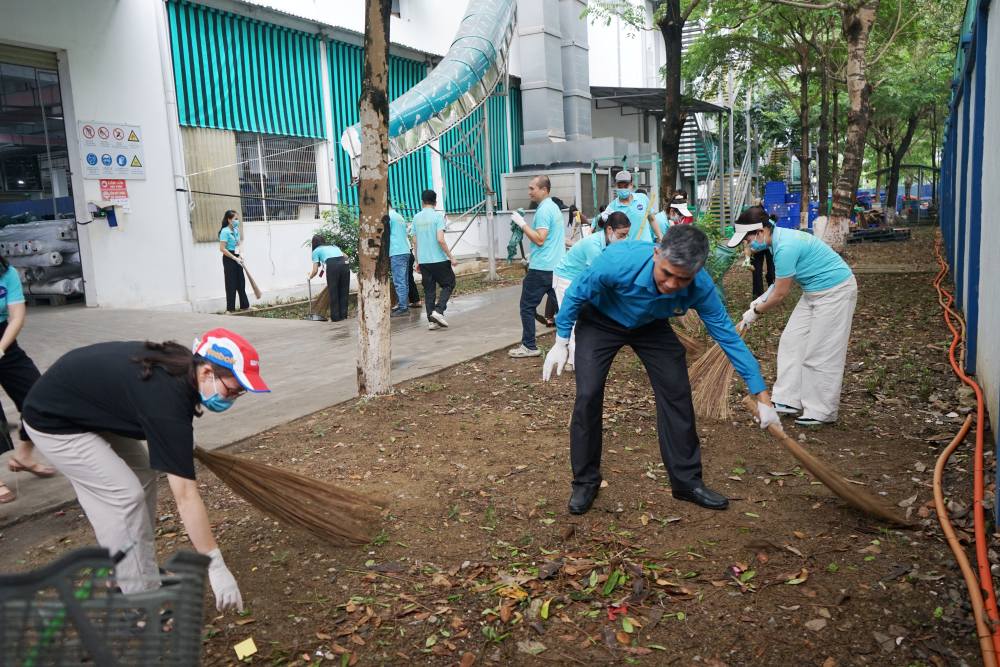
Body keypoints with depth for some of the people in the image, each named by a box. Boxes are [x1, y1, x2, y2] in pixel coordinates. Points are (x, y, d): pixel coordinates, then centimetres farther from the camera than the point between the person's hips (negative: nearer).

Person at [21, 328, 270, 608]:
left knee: (143, 476, 8)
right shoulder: (167, 399, -35)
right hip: (53, 420, -9)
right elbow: (185, 495, -34)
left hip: (89, 404, 9)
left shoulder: (180, 364, -10)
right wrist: (216, 566, -30)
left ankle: (143, 579, 17)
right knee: (124, 495, -14)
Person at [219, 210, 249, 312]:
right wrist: (235, 258, -18)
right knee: (231, 284, -2)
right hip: (229, 259, -7)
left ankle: (244, 306, 23)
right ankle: (230, 309, 7)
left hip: (237, 258, 7)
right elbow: (222, 249, -20)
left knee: (241, 282, 13)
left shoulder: (236, 230, 6)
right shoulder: (225, 231, -16)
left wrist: (239, 257, 6)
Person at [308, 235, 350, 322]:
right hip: (345, 265, 4)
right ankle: (343, 315, 16)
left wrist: (309, 277, 36)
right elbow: (346, 256, 32)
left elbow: (315, 271, 16)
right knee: (344, 292, 13)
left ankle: (335, 317, 9)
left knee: (333, 293, 7)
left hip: (332, 266, -4)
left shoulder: (316, 251, 20)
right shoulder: (333, 246, 33)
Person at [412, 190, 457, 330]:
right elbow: (440, 239, -16)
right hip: (438, 259, -5)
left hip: (423, 260, 5)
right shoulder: (437, 216, -8)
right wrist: (451, 257, -9)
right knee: (449, 284, 10)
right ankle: (438, 311, -8)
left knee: (429, 291, 10)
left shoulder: (416, 218, 8)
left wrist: (417, 261, 18)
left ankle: (431, 320, 8)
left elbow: (415, 242, 11)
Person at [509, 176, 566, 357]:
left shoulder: (543, 210, -14)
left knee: (527, 306, 0)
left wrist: (522, 223, -16)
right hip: (557, 266, 9)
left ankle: (529, 346, 4)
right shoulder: (554, 207, 17)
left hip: (541, 268, -9)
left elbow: (540, 239, -22)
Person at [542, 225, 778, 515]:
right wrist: (561, 343, -13)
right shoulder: (620, 261, -41)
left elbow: (728, 337, -18)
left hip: (650, 326, 3)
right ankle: (585, 481, 6)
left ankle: (686, 480, 13)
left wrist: (762, 397, -16)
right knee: (588, 396, -13)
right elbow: (575, 295, -21)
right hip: (600, 321, -2)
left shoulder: (701, 287, -30)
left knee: (677, 393, -4)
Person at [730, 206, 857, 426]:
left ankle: (822, 412, 8)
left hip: (835, 291, -10)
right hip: (815, 291, 10)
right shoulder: (778, 238, 2)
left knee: (821, 354, -4)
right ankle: (789, 400, 16)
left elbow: (780, 294, -19)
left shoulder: (785, 248, -28)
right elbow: (781, 281, 15)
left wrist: (756, 312, -4)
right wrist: (762, 299, 6)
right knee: (791, 341, 10)